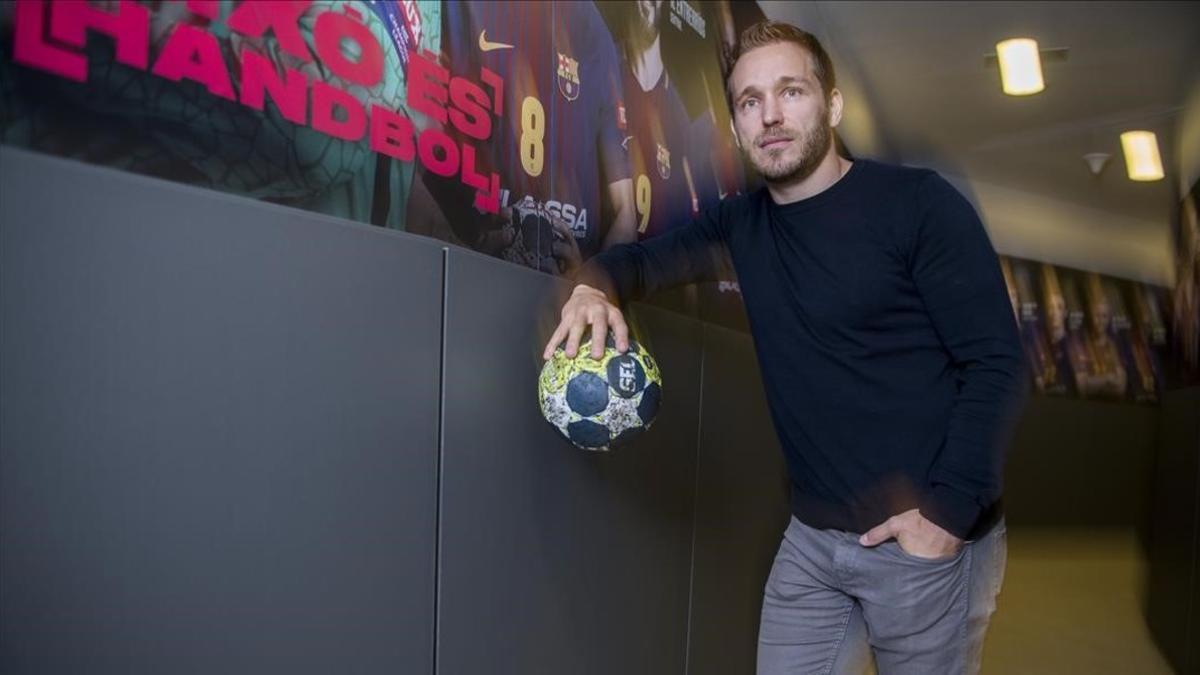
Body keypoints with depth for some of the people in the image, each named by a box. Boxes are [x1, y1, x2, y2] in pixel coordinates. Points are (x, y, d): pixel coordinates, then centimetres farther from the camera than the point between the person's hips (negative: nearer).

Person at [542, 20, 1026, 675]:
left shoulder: (917, 204, -10)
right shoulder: (742, 223, 6)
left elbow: (995, 364, -12)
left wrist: (949, 512, -20)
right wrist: (595, 286, -20)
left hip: (925, 537, -4)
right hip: (812, 537, 5)